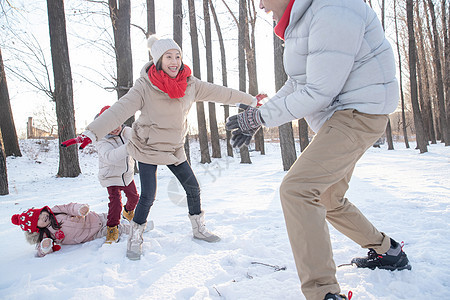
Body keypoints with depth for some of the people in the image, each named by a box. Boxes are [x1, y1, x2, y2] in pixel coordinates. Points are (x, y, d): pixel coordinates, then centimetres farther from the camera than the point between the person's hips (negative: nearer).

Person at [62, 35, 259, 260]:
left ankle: (198, 228, 30)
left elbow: (218, 92, -1)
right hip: (148, 148, -4)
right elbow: (120, 110, -31)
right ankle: (135, 238, 16)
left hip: (175, 148, 5)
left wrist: (250, 100, 6)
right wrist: (92, 133, -44)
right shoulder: (145, 86, -22)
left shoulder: (189, 84, -9)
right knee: (147, 196, -9)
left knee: (193, 187, 7)